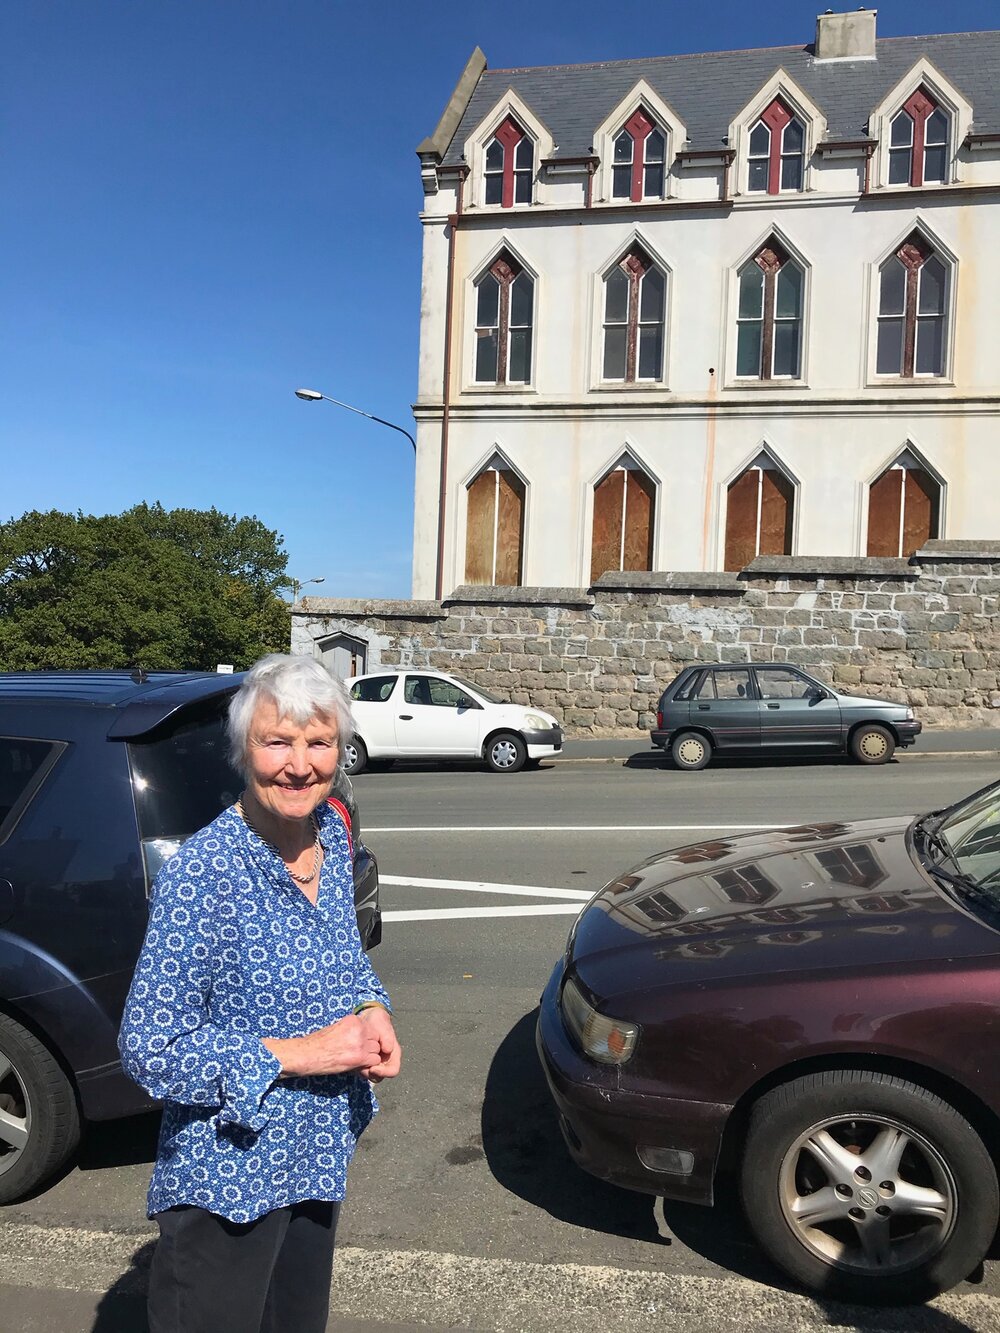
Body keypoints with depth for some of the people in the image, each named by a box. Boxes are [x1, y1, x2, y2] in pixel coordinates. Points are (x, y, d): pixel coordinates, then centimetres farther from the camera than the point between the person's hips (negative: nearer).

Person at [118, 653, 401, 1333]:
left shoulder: (333, 834, -4)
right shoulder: (202, 873, -26)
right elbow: (149, 1046, -22)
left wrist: (372, 1009, -8)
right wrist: (295, 1054, -24)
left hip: (318, 1159, 7)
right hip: (228, 1180, -7)